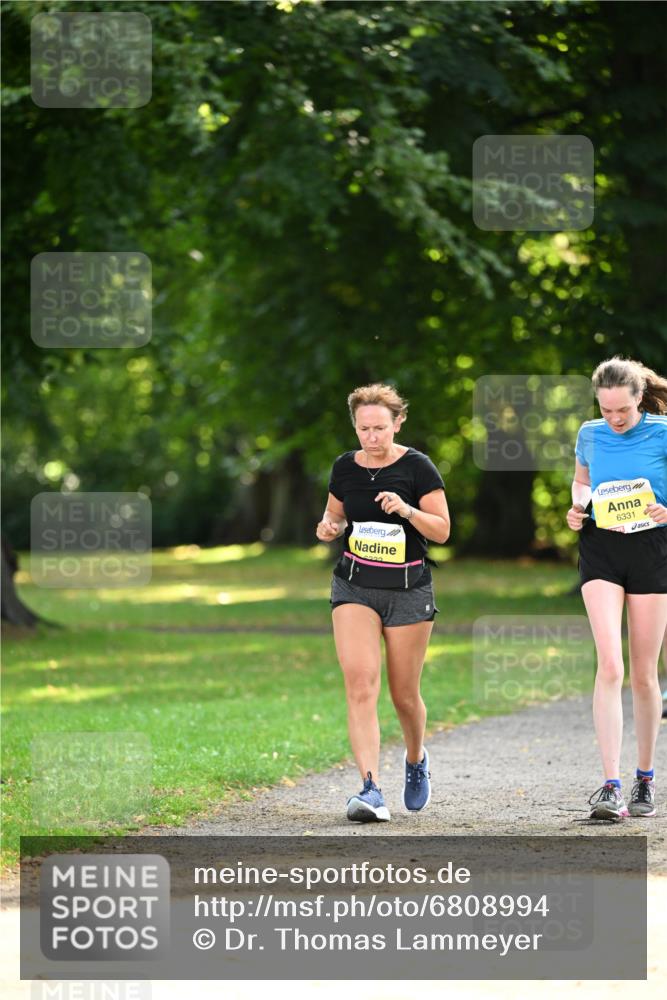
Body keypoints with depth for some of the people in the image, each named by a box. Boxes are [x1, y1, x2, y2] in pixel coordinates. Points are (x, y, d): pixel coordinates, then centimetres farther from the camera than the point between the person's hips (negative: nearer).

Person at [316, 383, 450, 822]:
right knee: (360, 683, -16)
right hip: (355, 586, 2)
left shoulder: (417, 467, -6)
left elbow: (442, 529, -6)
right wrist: (330, 527, -4)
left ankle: (416, 759, 39)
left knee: (404, 694, 7)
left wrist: (406, 510, -23)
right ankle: (372, 790, -22)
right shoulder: (345, 467, 3)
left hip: (409, 589, -2)